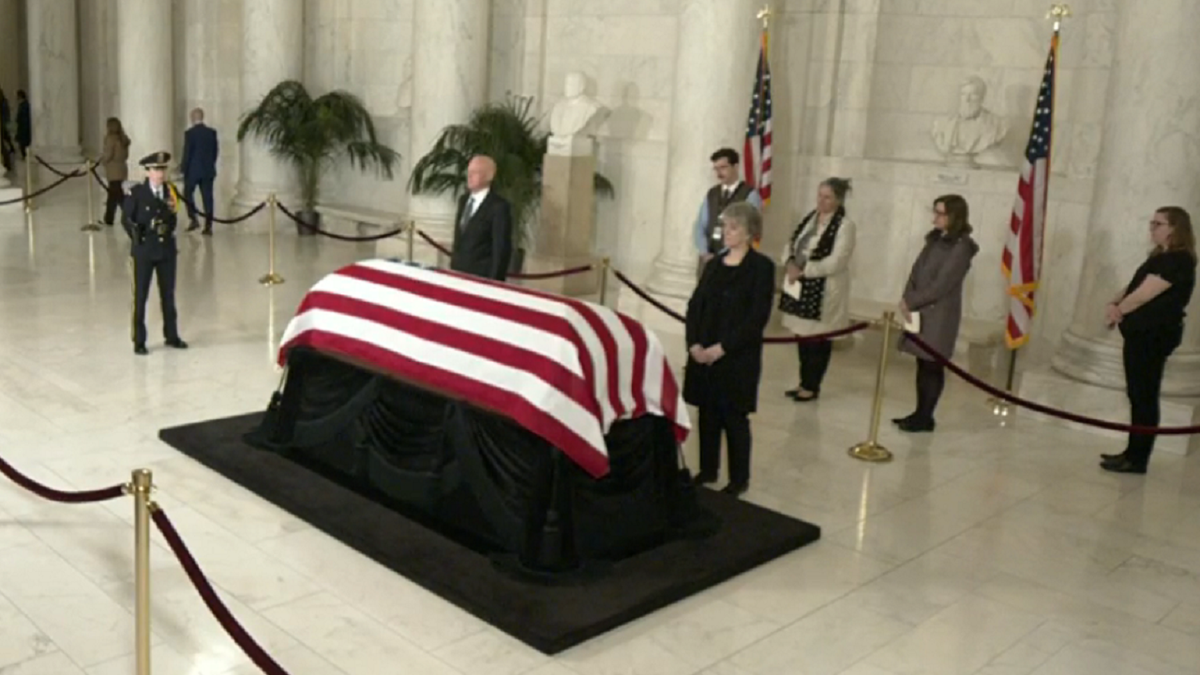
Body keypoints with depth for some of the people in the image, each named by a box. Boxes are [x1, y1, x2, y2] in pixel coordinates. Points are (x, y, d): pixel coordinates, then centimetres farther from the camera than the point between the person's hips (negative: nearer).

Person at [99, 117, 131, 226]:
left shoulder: (111, 138, -14)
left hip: (114, 170, -8)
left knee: (116, 194, -4)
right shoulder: (123, 139, 9)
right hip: (122, 168, 8)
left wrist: (102, 159, 2)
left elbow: (108, 155, -16)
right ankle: (108, 219, 21)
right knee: (113, 194, 16)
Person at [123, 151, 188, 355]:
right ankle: (139, 341, 10)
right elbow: (126, 218, -2)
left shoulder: (171, 191, 3)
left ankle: (171, 335, 24)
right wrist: (136, 235, -11)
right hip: (144, 250, -4)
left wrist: (170, 229, -8)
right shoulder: (137, 193, -9)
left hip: (167, 249, 4)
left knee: (168, 294, 12)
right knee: (140, 295, 3)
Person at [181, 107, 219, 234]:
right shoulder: (212, 132, 2)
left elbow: (187, 152, -11)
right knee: (207, 196, 4)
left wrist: (184, 168, -2)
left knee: (187, 193, 13)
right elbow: (216, 151, 7)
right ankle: (208, 225, 1)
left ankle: (193, 219, 1)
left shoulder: (190, 133, -11)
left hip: (193, 170, -4)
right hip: (208, 170, 4)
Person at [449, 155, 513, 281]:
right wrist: (453, 269, 14)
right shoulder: (463, 200, 12)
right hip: (458, 274, 7)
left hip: (481, 278, -7)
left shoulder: (499, 206, -12)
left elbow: (502, 249, -13)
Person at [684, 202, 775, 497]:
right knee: (708, 413, 12)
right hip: (704, 354, 5)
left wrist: (723, 348, -18)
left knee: (734, 417, 2)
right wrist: (694, 344, -7)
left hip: (738, 357, -5)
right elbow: (695, 305, 9)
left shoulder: (762, 267, -7)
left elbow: (758, 317, -14)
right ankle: (707, 470, 27)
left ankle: (739, 478, 15)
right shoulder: (714, 264, 10)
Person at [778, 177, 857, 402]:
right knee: (802, 336, 13)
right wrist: (790, 263, -9)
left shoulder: (845, 225, -13)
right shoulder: (810, 217, 10)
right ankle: (804, 382, 25)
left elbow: (835, 263, -21)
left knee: (818, 341, 3)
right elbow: (791, 244, 13)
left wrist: (803, 271, -20)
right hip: (801, 287, 7)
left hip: (824, 291, -7)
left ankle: (812, 386, 15)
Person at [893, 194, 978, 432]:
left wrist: (910, 302, -13)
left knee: (932, 366, 0)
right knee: (922, 364, 12)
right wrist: (907, 299, -6)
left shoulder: (961, 247, -13)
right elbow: (916, 271, 9)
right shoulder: (935, 239, 12)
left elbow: (941, 285, -18)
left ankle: (925, 418, 8)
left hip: (940, 315, -7)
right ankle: (920, 413, 20)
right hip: (921, 312, 7)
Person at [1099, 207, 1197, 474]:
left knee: (1144, 397, -6)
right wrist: (1114, 304, -4)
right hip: (1142, 334, 10)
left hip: (1155, 336, -10)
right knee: (1138, 395, 13)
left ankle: (1138, 460, -1)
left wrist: (1118, 310, -2)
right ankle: (1133, 453, 21)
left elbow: (1144, 295, -19)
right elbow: (1133, 287, 15)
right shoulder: (1160, 257, 17)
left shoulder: (1178, 261, -16)